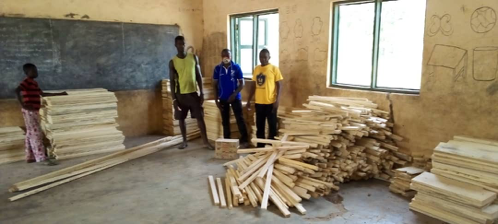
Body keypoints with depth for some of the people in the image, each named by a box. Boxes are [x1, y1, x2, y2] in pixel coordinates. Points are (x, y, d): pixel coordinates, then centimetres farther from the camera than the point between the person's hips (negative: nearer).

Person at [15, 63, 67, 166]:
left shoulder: (34, 83, 16)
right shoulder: (27, 82, -13)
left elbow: (43, 94, 24)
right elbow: (17, 91, -29)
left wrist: (59, 94, 24)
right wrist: (23, 105, -26)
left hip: (34, 111, 10)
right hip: (30, 111, -10)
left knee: (30, 134, 13)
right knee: (36, 134, -9)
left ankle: (30, 157, 20)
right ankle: (41, 158, -9)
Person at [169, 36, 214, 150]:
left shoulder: (194, 57, 2)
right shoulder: (172, 62, -2)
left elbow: (199, 76, 5)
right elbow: (172, 81, -1)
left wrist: (202, 93, -1)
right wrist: (174, 99, -6)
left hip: (193, 93, 0)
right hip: (180, 94, 0)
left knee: (200, 117, 0)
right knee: (181, 118, 7)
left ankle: (206, 141, 7)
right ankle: (184, 141, 22)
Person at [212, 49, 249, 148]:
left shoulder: (236, 67, -5)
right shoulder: (217, 68, 0)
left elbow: (242, 83, -5)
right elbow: (215, 85, 4)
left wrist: (234, 94, -16)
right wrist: (216, 99, -1)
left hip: (235, 97, -2)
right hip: (223, 99, 3)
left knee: (239, 119, -3)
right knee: (225, 121, 10)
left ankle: (244, 141, 3)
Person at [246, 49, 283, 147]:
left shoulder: (274, 69, -5)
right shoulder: (256, 69, 9)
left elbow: (279, 85, -5)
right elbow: (254, 86, 14)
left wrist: (277, 100, -15)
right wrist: (249, 100, 11)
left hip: (270, 102, -5)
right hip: (258, 102, 5)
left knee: (272, 126, 4)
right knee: (259, 126, 11)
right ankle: (260, 147, 22)